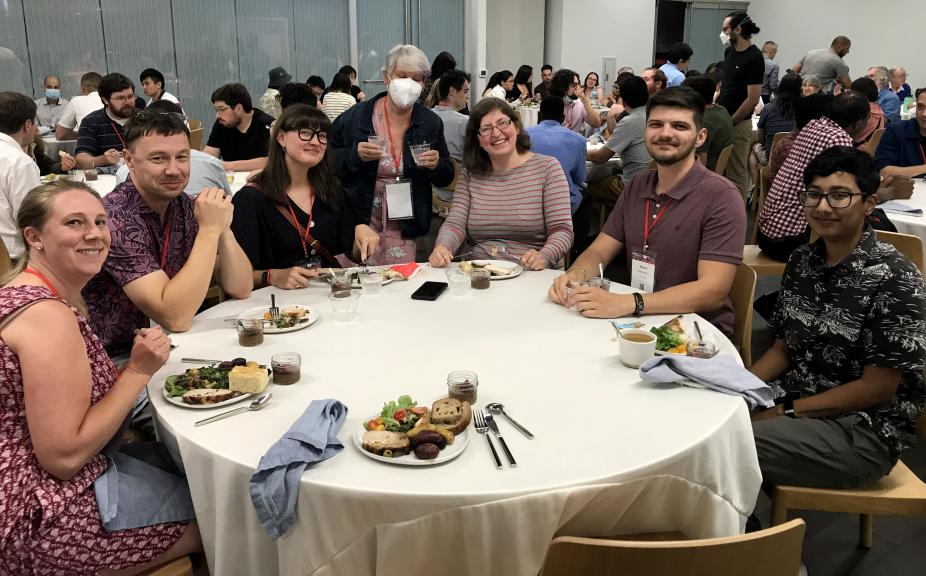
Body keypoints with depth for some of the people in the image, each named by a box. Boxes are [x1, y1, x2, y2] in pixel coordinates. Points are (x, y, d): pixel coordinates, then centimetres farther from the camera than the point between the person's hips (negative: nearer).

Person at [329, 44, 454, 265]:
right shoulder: (354, 118, -4)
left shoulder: (431, 123, 2)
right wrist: (355, 155, -17)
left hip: (404, 231, 2)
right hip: (357, 224, -1)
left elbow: (446, 178, 8)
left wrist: (436, 165, -13)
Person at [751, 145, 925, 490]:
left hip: (864, 431, -6)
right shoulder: (801, 261, 5)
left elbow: (877, 387, -16)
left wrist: (785, 411, -17)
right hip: (793, 398, 6)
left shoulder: (894, 279, -15)